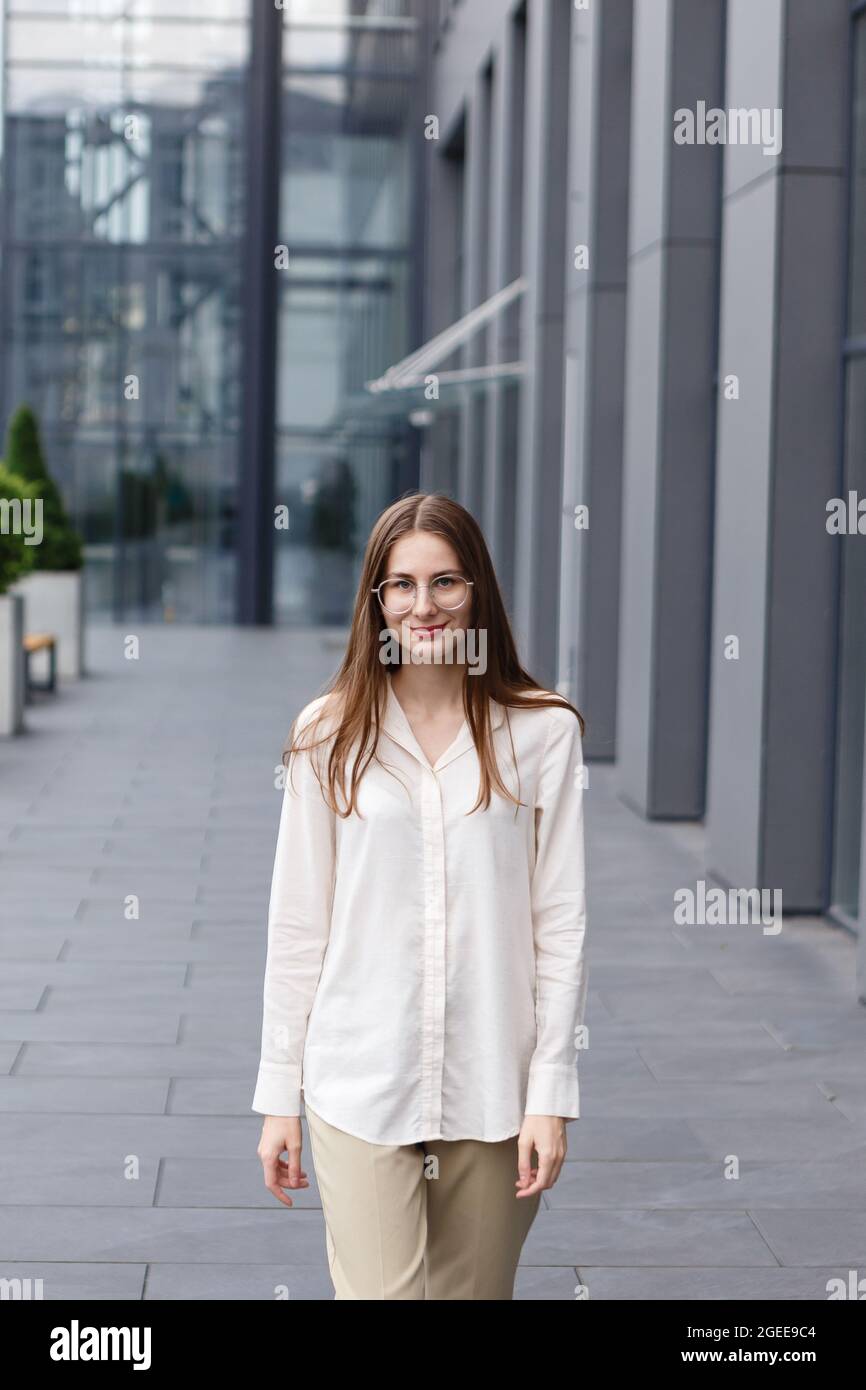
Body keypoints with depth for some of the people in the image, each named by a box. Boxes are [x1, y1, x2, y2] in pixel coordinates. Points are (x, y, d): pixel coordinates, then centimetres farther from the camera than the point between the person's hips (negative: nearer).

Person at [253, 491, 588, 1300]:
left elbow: (560, 922, 0)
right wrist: (278, 1095, 4)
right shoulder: (329, 735, 1)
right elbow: (296, 927, 4)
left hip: (493, 1087, 1)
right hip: (359, 1083, 0)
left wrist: (551, 1092, -4)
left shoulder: (543, 733, -1)